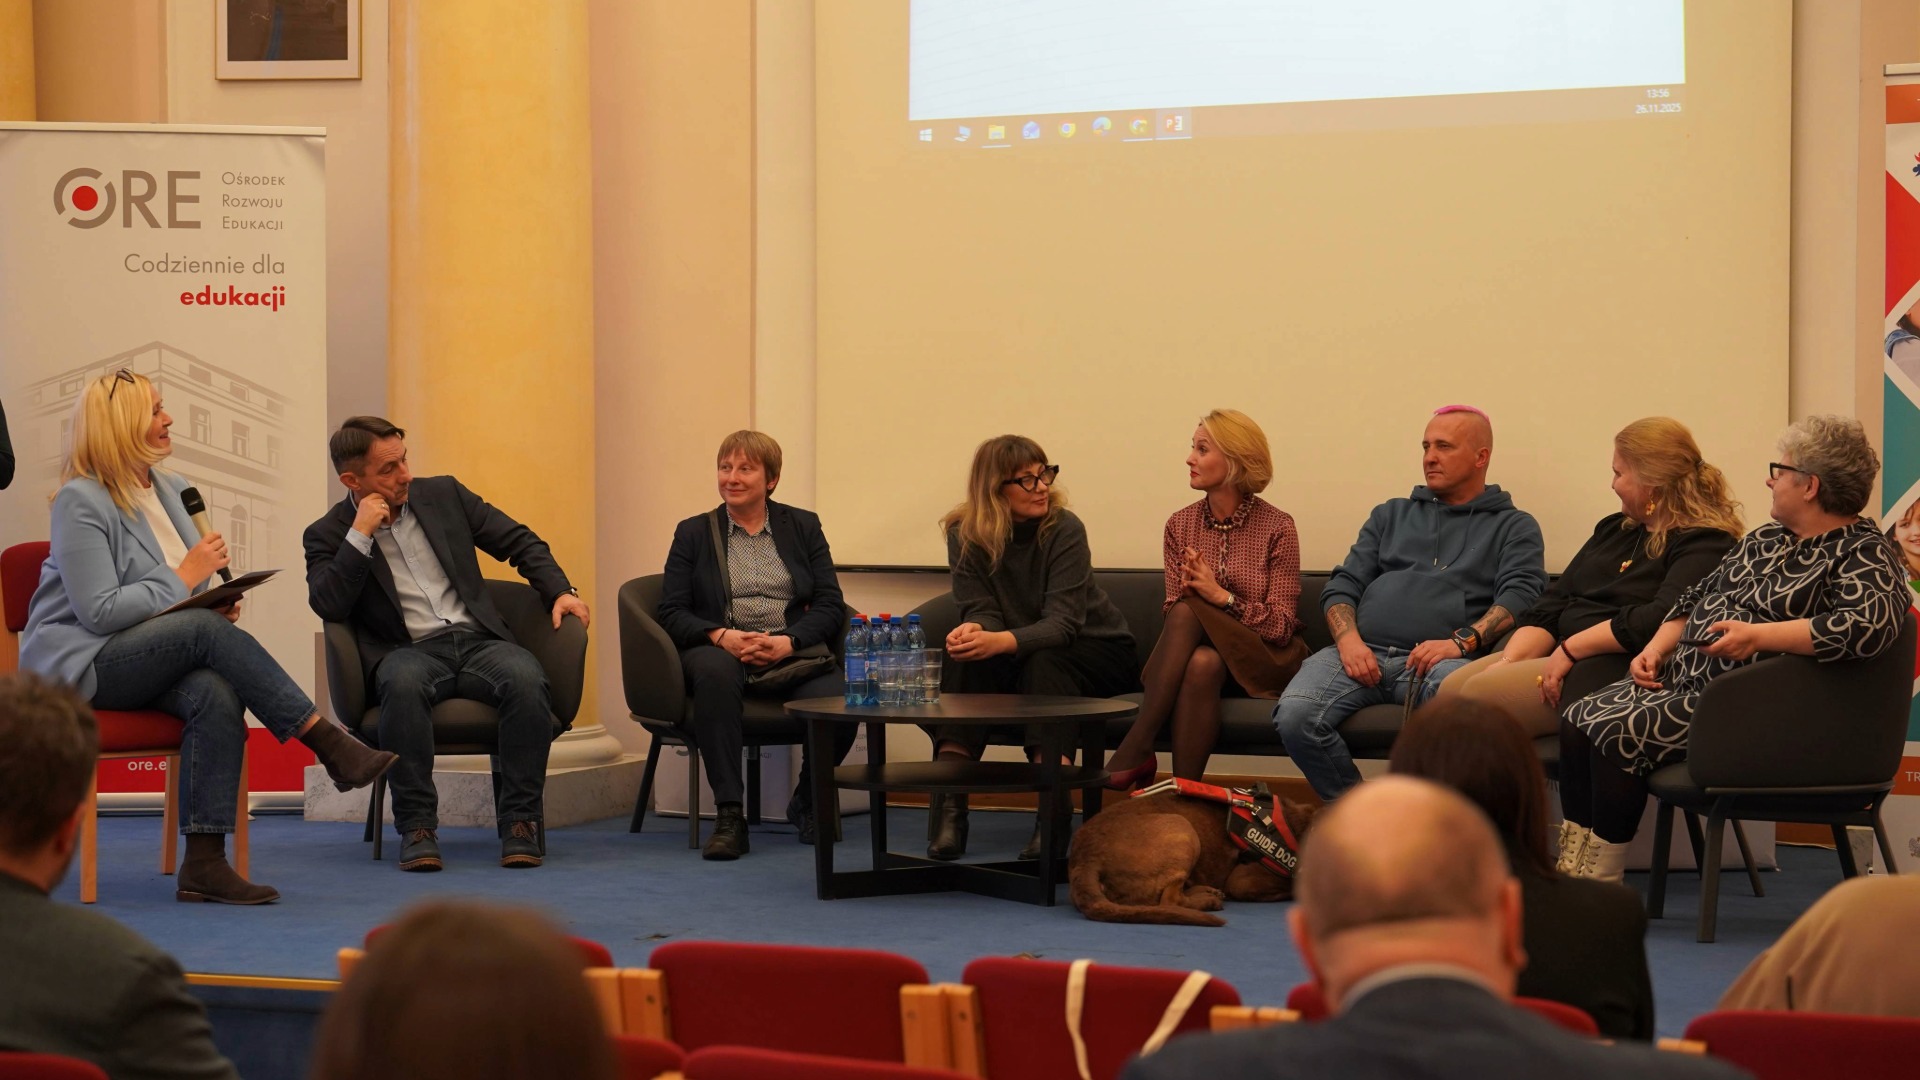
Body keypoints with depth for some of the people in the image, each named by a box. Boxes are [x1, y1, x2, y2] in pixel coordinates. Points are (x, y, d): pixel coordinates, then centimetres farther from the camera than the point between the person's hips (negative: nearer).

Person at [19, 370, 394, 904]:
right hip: (79, 665, -6)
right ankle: (329, 744, -29)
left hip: (147, 661, 6)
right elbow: (98, 612, -18)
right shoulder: (81, 502, -11)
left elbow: (194, 601, 22)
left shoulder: (172, 489, 14)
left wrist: (217, 599, -2)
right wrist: (184, 578, -15)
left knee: (217, 694, -30)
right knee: (207, 630, -32)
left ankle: (204, 861, -34)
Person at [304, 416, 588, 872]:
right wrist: (360, 535, -12)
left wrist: (560, 591, 3)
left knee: (526, 678, -31)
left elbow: (520, 541, 18)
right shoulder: (328, 535, 7)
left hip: (477, 640, 3)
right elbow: (328, 607, -9)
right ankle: (416, 826, -31)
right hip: (409, 652, -2)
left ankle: (520, 822, -23)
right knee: (404, 683, -39)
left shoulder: (443, 494, 14)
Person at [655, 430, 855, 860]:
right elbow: (671, 613, 4)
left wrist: (789, 641, -14)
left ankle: (808, 803, 0)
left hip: (793, 652, 1)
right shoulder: (693, 533, 14)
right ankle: (728, 816, -37)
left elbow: (831, 607, 6)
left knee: (838, 698, -32)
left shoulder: (803, 526, 15)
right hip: (721, 648, -1)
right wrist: (721, 635, -16)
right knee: (713, 670, -40)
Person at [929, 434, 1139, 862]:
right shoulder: (965, 535, -8)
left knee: (1043, 663, -35)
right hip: (1017, 663, 3)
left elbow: (1062, 623, -27)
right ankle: (949, 810, -36)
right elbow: (982, 612, -14)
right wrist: (973, 632, -41)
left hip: (1093, 653, -2)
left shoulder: (1064, 530, -19)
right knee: (967, 661, -28)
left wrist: (1000, 641, -47)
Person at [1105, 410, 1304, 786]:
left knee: (1190, 612, -32)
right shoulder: (1180, 525, 6)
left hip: (1265, 662, -3)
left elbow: (1282, 625, -8)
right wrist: (1187, 591, -17)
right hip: (1204, 645, 3)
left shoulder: (1277, 527, -6)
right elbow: (1172, 610, 6)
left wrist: (1221, 596, -21)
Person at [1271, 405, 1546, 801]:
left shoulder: (1513, 527, 18)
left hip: (1438, 659, -3)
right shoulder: (1391, 515, 29)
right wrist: (1348, 638, -2)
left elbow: (1520, 596, 0)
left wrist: (1462, 641, -18)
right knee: (1295, 715, -28)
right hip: (1363, 651, 4)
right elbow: (1343, 585, 21)